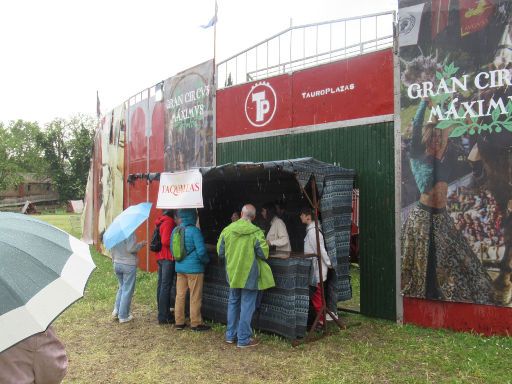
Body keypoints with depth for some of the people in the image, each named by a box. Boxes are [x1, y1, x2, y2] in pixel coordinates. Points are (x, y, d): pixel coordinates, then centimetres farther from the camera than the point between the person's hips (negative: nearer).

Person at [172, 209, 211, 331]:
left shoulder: (175, 230, 3)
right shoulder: (194, 231, -17)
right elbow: (201, 251, -18)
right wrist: (206, 260, 1)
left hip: (179, 267, 7)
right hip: (194, 268, -6)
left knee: (180, 295, 14)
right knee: (195, 297, 4)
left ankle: (179, 322, 22)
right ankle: (196, 323, 12)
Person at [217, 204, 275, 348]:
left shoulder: (227, 230, -4)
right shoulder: (256, 232, -15)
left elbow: (220, 252, 3)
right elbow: (263, 254, -11)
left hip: (232, 274, 4)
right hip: (249, 274, -4)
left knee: (233, 303, 18)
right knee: (247, 306, 5)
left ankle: (231, 335, 27)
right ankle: (244, 339, 11)